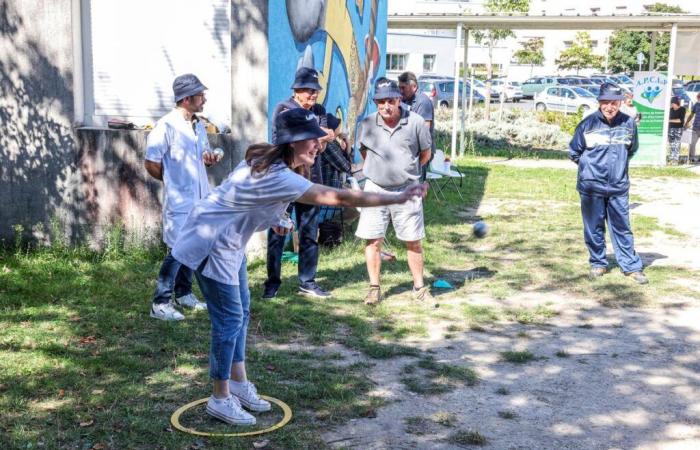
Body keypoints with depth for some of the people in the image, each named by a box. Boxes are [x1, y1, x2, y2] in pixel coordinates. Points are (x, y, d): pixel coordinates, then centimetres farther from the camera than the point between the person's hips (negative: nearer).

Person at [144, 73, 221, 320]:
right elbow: (151, 164, -12)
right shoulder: (166, 126, -15)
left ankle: (183, 294, 29)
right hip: (180, 201, -8)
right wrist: (173, 182, 1)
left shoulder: (198, 126, 9)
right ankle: (160, 303, 2)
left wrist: (208, 158, -1)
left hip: (201, 199, 8)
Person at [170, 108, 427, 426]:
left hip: (229, 242, 10)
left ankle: (238, 382, 28)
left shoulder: (266, 159, 0)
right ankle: (220, 399, 9)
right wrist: (398, 198, -34)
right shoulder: (280, 178, -31)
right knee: (230, 319, -4)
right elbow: (341, 198, -35)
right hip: (211, 244, -10)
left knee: (241, 313, 15)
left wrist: (271, 220, 4)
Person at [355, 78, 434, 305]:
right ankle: (374, 288, 16)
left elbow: (425, 154, 5)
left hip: (407, 190, -1)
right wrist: (377, 170, 11)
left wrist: (406, 171, 11)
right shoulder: (367, 124, -5)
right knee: (373, 241, 3)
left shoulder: (415, 122, -9)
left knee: (413, 242, 6)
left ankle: (419, 287, 19)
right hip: (375, 189, 1)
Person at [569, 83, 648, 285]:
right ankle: (598, 264, 22)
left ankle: (632, 266, 14)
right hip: (591, 187, -1)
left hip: (619, 187, 1)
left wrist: (619, 163, 13)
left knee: (622, 227, 6)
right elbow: (574, 152, 5)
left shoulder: (629, 123, -1)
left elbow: (632, 149, 18)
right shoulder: (588, 124, -8)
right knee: (594, 228, 8)